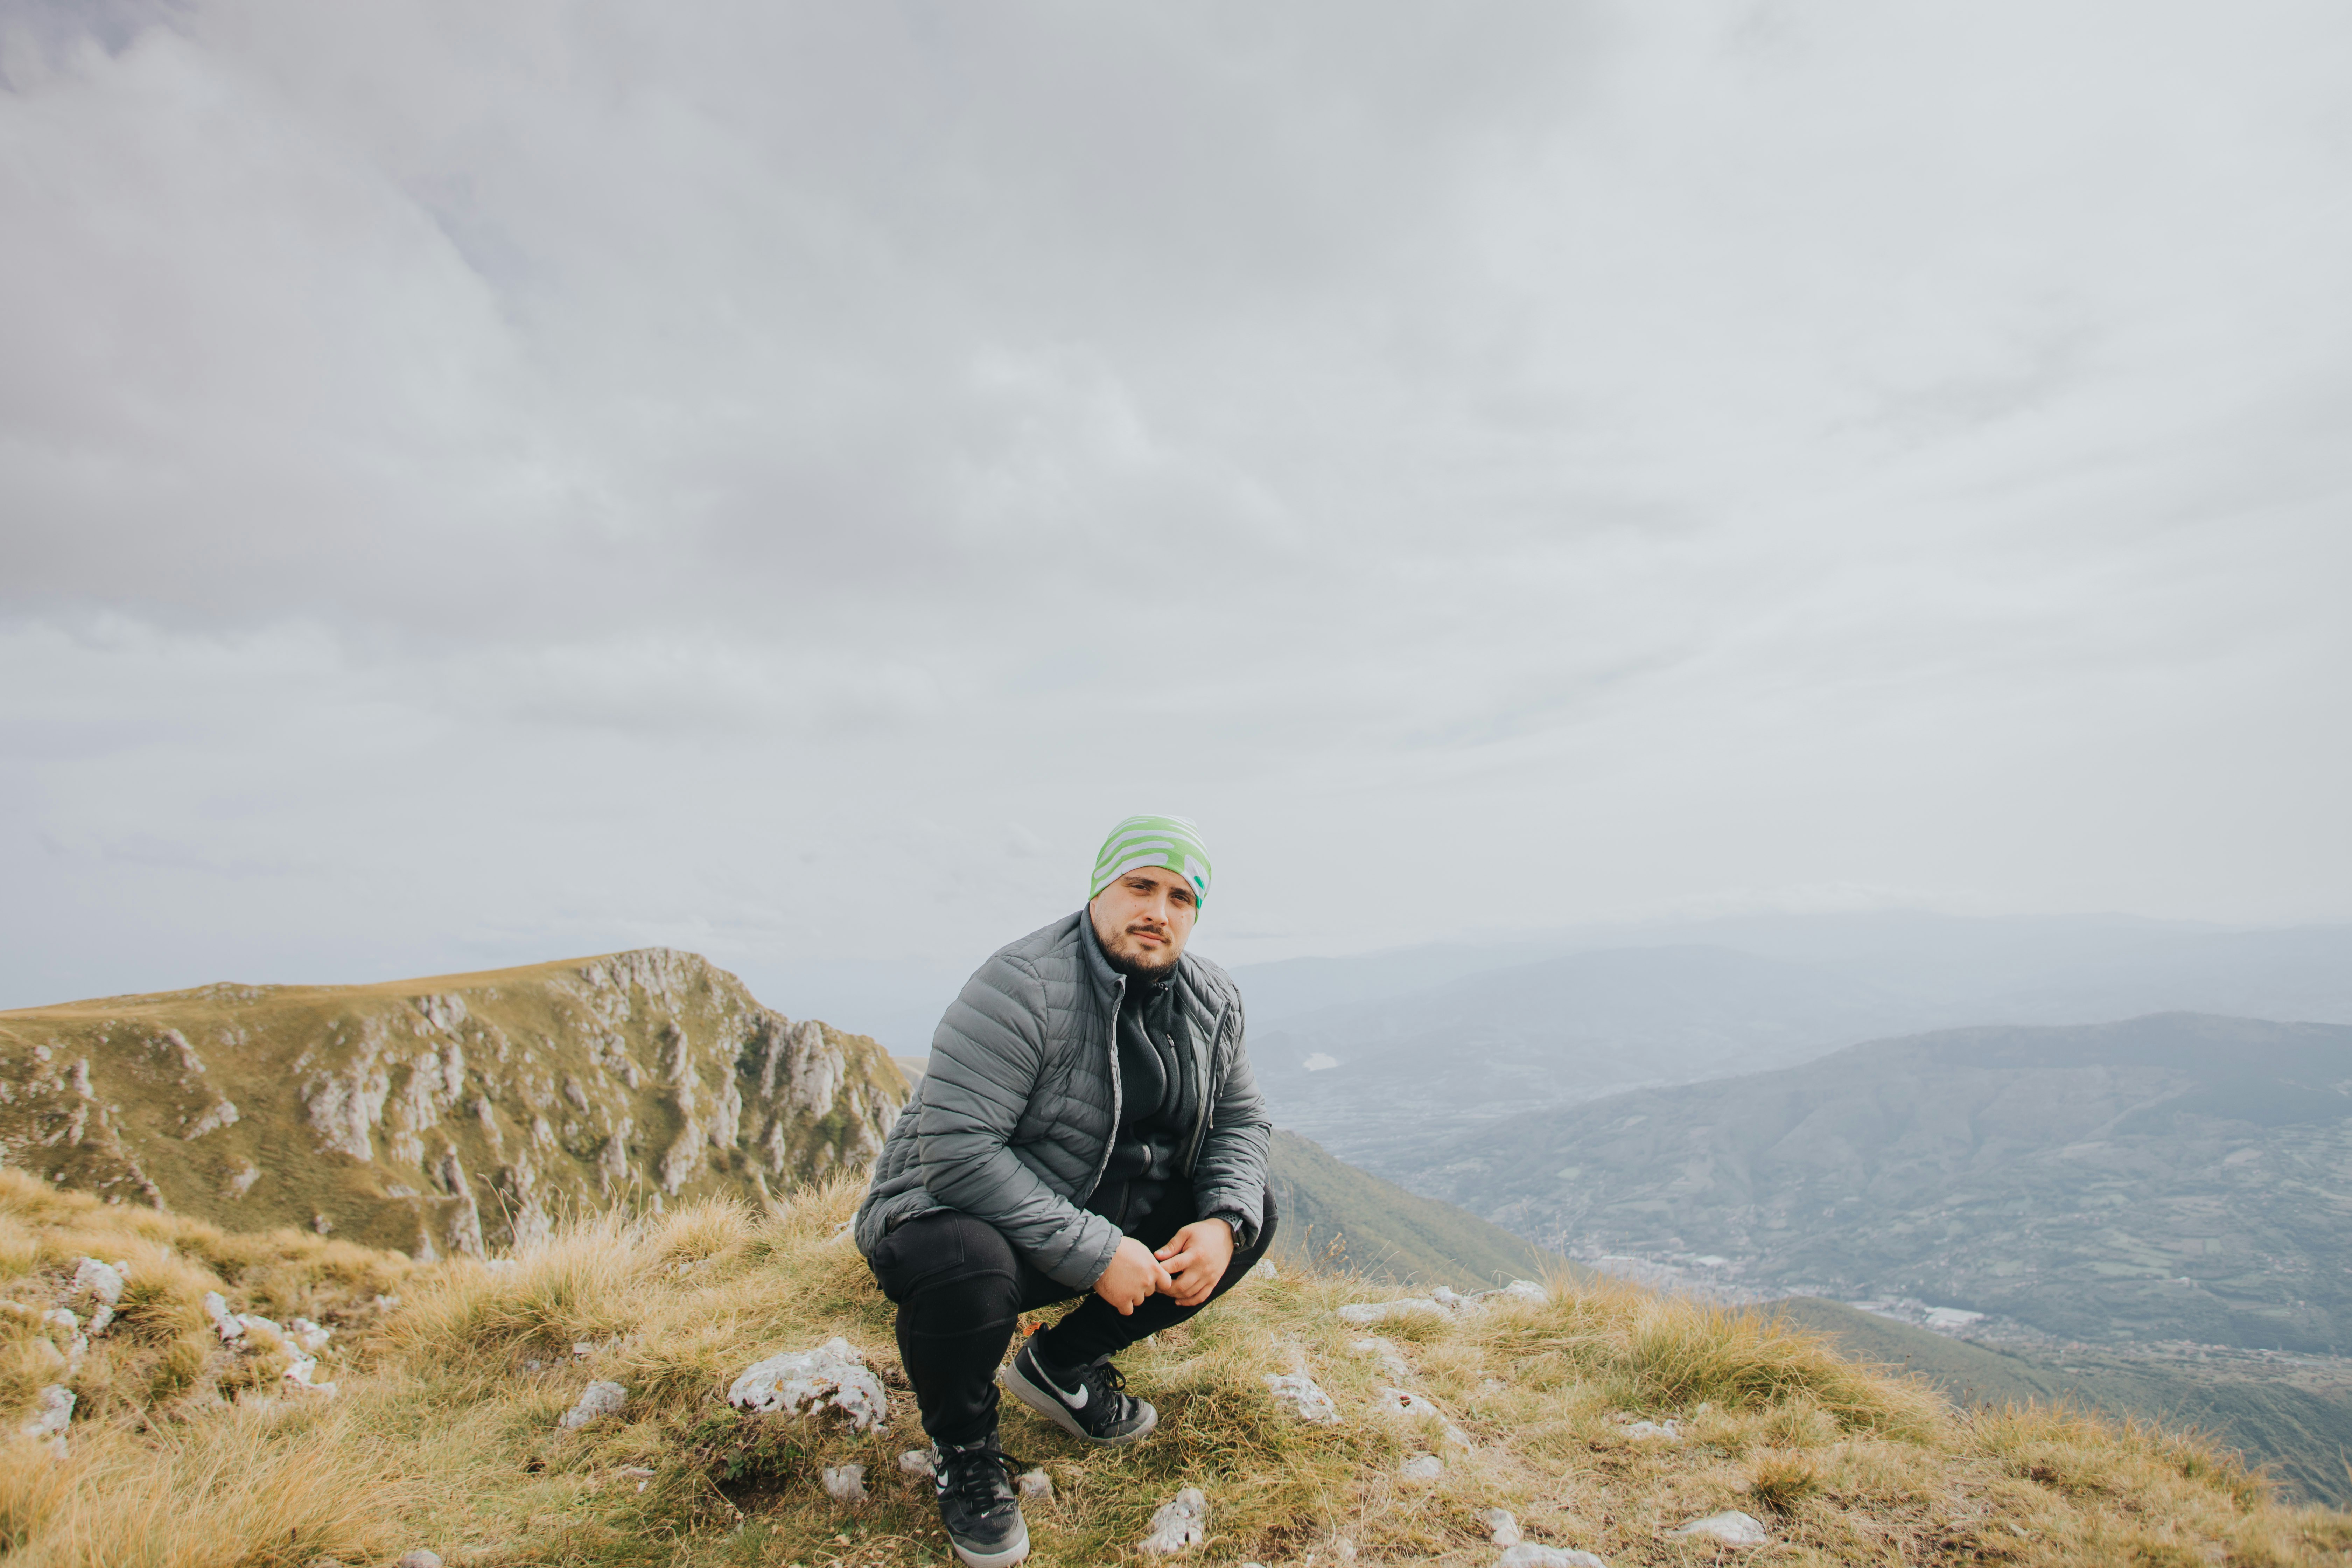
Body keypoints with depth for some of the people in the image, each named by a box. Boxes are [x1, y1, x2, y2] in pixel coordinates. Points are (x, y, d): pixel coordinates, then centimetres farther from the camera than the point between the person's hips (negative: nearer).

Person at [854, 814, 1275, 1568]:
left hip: (1111, 1222, 7)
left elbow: (1240, 1120, 7)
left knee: (1253, 1215, -2)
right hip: (958, 1213, -7)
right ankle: (963, 1447, 0)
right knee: (965, 1271, -38)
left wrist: (1224, 1223, -15)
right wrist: (1093, 1254, -30)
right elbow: (956, 1149, -31)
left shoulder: (1213, 1001, -1)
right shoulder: (1023, 986, -25)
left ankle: (1061, 1364, 13)